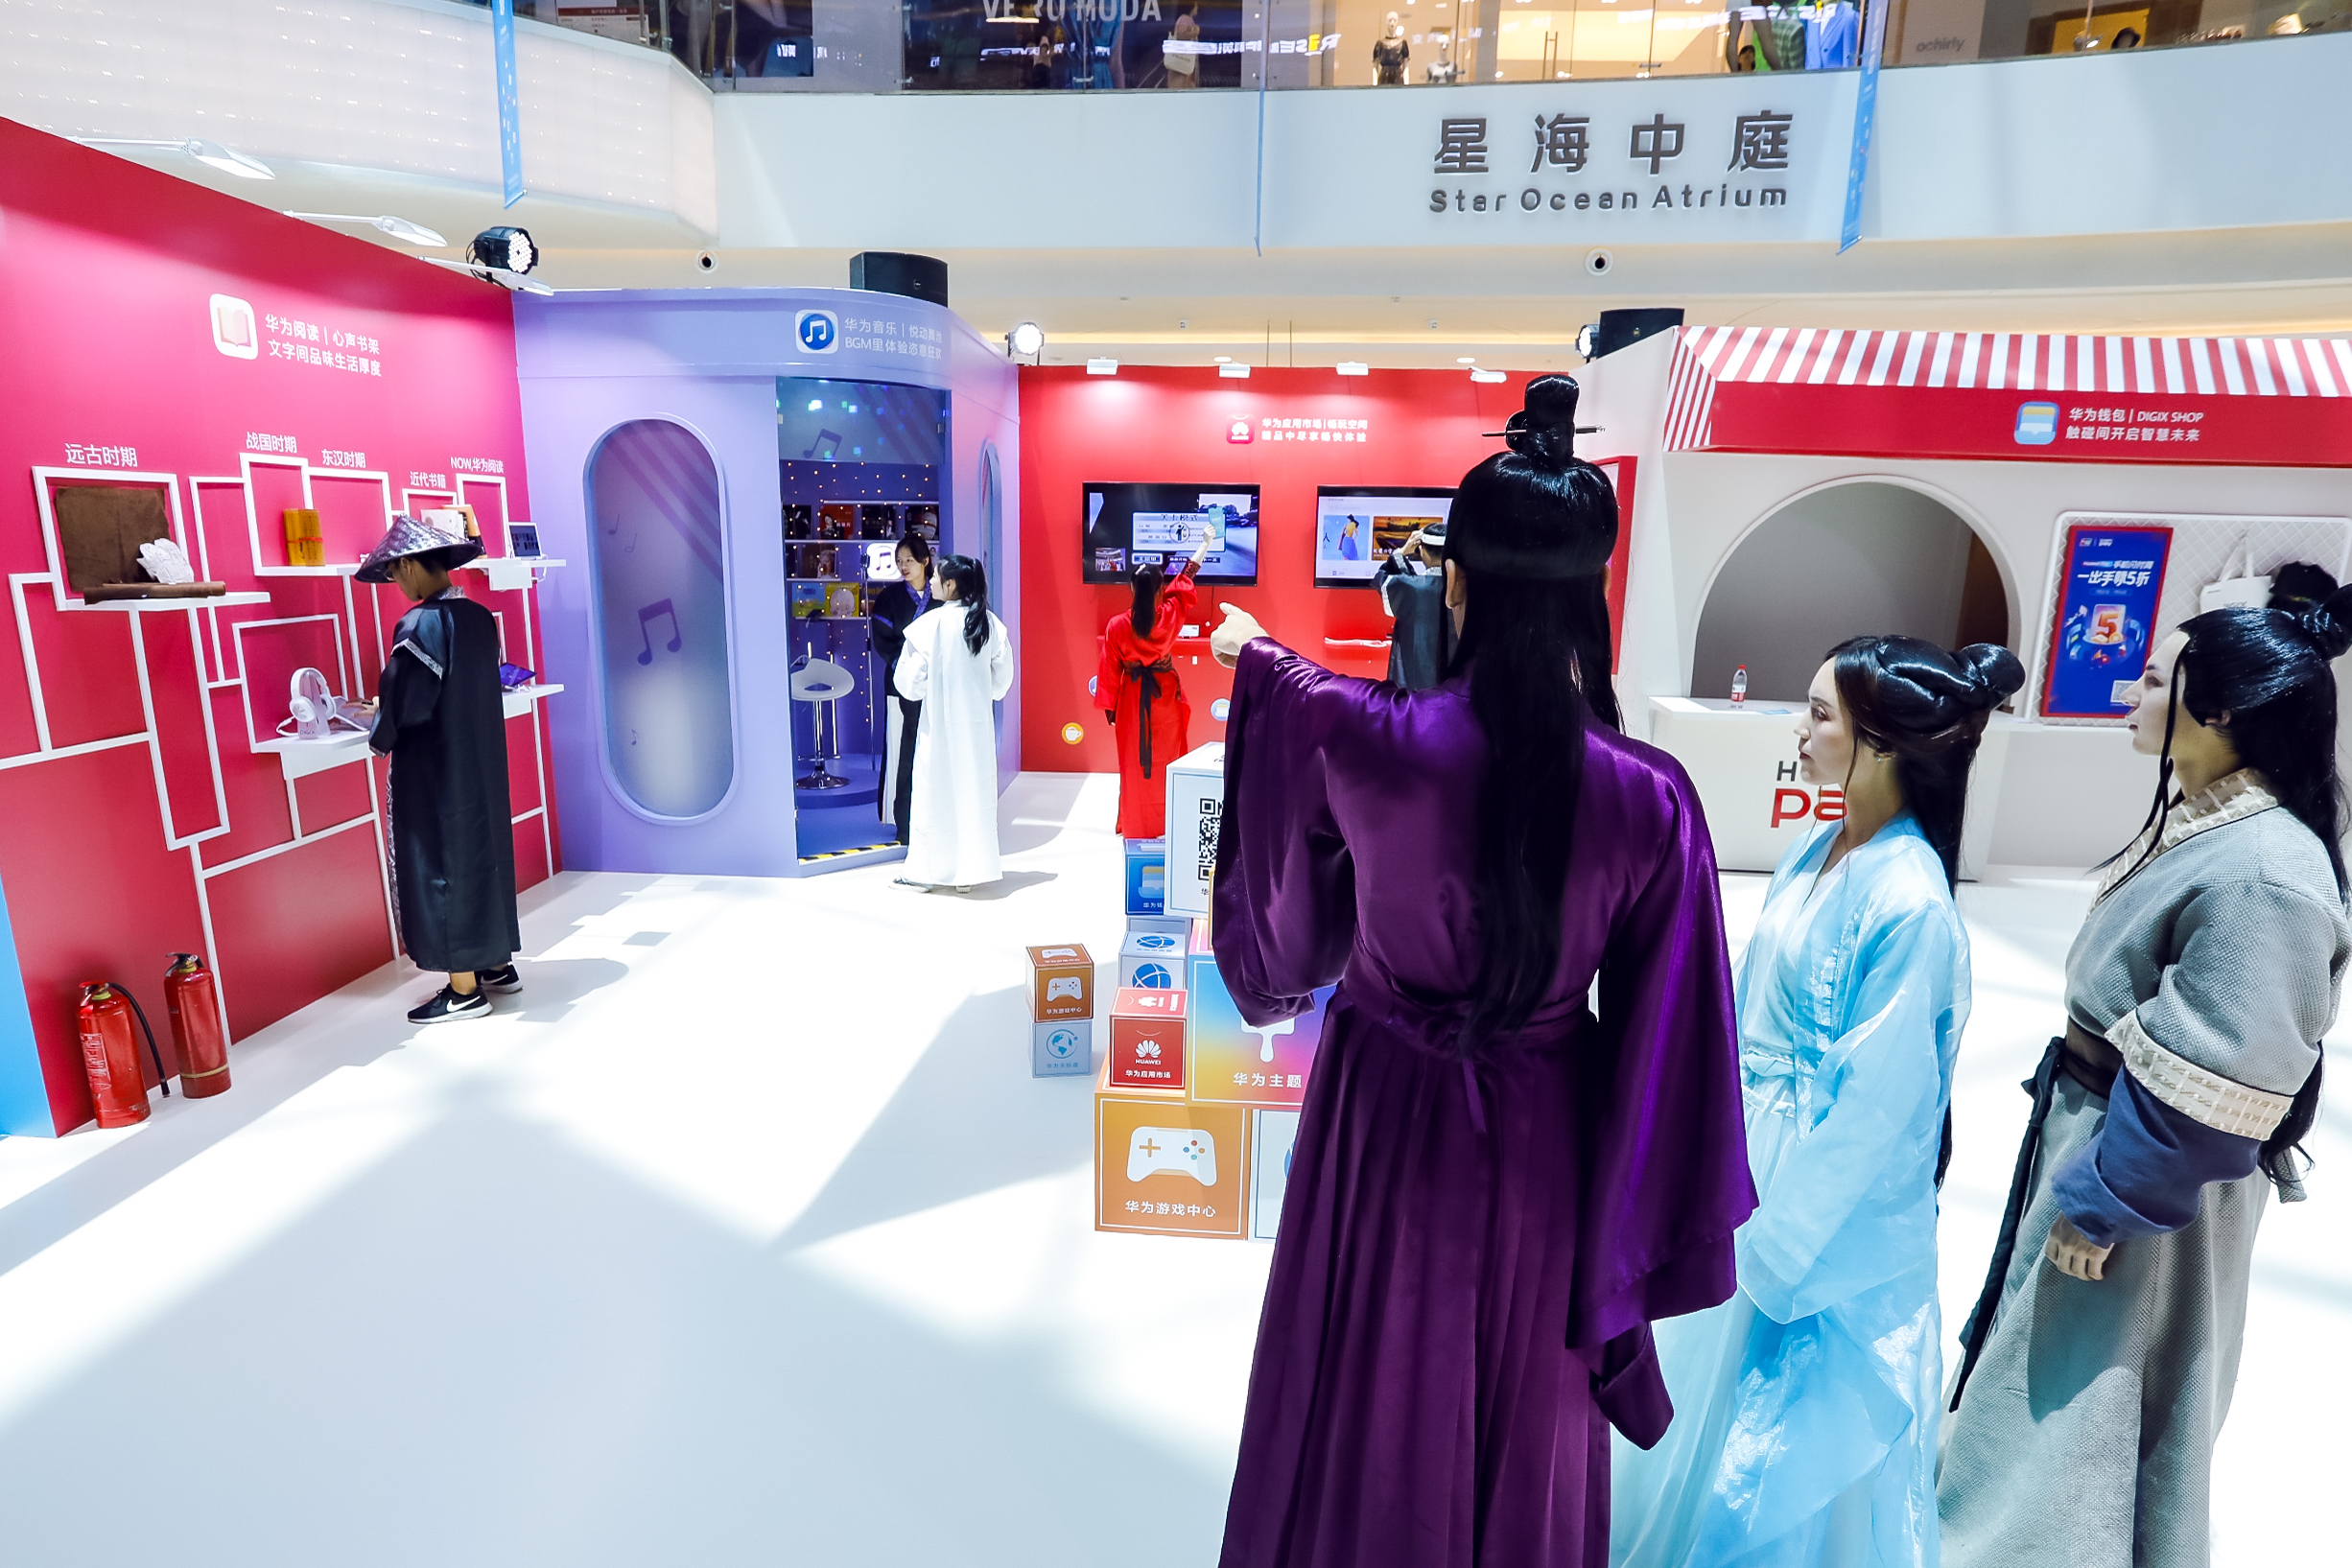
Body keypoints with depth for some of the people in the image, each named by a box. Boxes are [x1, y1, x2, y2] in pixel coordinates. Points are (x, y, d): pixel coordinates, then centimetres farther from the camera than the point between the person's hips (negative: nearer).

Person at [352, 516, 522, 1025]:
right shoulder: (478, 617, 5)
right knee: (483, 850, 16)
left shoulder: (420, 626, -19)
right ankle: (498, 965, 26)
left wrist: (380, 737, 2)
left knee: (440, 864, 1)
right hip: (481, 764, 8)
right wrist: (388, 710, 17)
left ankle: (464, 989, 8)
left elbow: (405, 705, -19)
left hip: (434, 773, -8)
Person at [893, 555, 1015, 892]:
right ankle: (970, 871, 16)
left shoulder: (930, 623, -13)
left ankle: (927, 870, 14)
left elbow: (910, 681, -10)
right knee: (975, 790, 10)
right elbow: (1003, 677, 5)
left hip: (940, 722, -3)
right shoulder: (990, 624, -1)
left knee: (935, 793, 7)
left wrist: (919, 691, 11)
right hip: (978, 722, 4)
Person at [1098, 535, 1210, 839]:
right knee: (1168, 760, 10)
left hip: (1133, 698, 0)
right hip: (1165, 695, 0)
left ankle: (1135, 825, 17)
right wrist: (1205, 543, 19)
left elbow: (1109, 670, -6)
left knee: (1134, 762, 8)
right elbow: (1186, 577, 4)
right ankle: (1168, 823, 20)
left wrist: (1109, 707, 6)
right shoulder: (1170, 616, -11)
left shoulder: (1117, 625, -13)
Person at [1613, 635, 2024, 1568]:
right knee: (1716, 1375, 26)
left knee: (1793, 1403, 15)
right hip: (1756, 1158, 8)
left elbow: (1876, 1109, -23)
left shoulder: (1909, 906, -27)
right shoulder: (1821, 849, -2)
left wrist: (1781, 1244, -14)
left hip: (1824, 1206, -8)